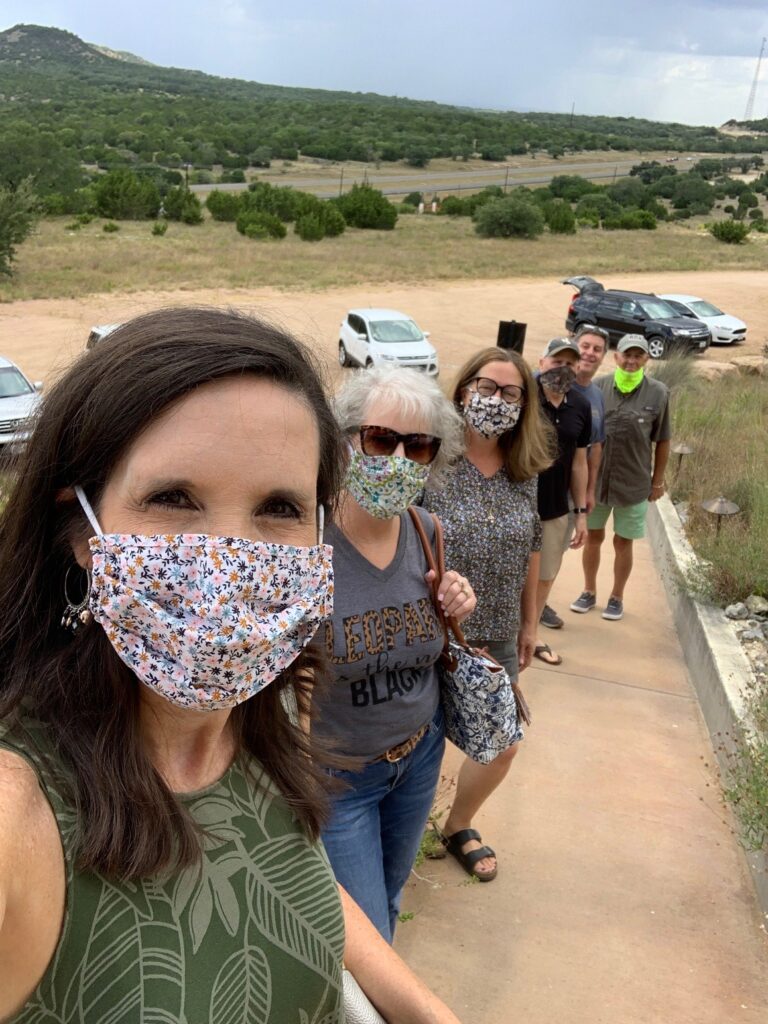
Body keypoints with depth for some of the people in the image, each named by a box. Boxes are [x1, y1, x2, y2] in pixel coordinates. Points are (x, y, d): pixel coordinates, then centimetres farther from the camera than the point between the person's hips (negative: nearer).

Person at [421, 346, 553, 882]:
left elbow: (530, 550, 10)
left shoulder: (524, 474, -1)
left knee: (502, 745, 16)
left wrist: (529, 622, 14)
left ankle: (459, 826, 43)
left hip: (497, 636, 6)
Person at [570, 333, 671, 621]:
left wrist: (658, 481, 2)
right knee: (593, 536, 14)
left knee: (623, 542, 11)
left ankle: (617, 597, 29)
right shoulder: (598, 387, -6)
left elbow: (662, 442, -1)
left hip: (634, 483, -1)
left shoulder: (658, 393, -8)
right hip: (595, 478, 1)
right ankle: (589, 591, 32)